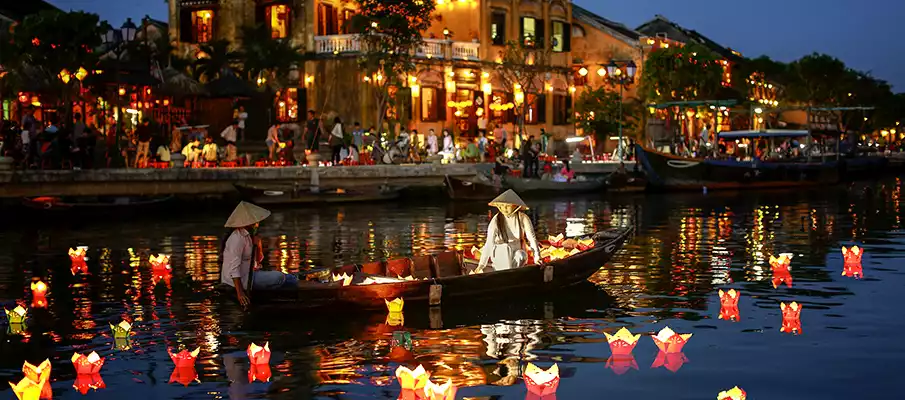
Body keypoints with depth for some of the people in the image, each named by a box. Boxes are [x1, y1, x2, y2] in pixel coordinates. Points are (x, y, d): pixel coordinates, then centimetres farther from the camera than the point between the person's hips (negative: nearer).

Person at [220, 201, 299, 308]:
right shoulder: (237, 238, -22)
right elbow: (233, 268, -27)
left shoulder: (248, 236, 6)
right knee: (279, 278, -5)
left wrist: (258, 245, -7)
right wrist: (240, 293, -31)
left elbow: (258, 260, 12)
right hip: (240, 279, -9)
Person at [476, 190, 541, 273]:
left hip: (517, 253, 0)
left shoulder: (523, 218, -5)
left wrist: (537, 257, -25)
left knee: (520, 255, -33)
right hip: (500, 255, 0)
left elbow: (531, 237, -11)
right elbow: (489, 243, -8)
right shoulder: (496, 220, -6)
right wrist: (481, 264, -15)